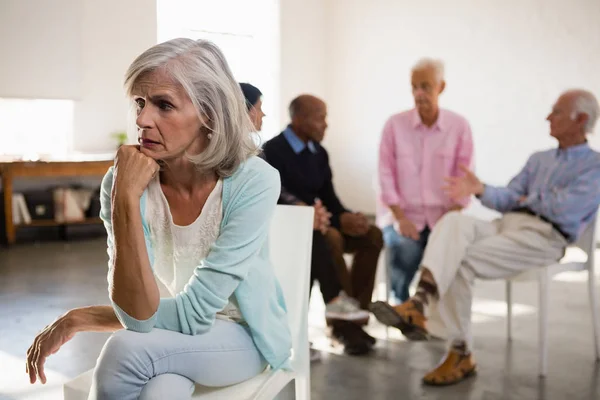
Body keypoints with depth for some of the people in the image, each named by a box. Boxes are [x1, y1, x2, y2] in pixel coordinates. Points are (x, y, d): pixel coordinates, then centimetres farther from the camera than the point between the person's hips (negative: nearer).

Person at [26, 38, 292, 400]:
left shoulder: (254, 182, -24)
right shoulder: (123, 181, -16)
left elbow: (192, 314, -23)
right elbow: (138, 315, -20)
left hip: (241, 334, -1)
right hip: (171, 341, 1)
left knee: (128, 348, -27)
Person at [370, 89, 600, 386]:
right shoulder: (539, 160, 26)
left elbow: (564, 209, -13)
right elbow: (508, 199, 14)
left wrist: (529, 200, 4)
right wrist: (480, 189, -5)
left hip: (543, 238, -6)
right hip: (507, 224, 6)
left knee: (459, 262, -27)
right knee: (454, 221, -27)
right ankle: (419, 302, -37)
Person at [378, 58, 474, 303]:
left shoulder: (459, 126, 2)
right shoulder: (395, 124, 1)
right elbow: (386, 174, -1)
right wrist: (400, 218, -10)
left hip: (443, 217, 1)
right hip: (402, 215, 0)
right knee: (405, 252, -29)